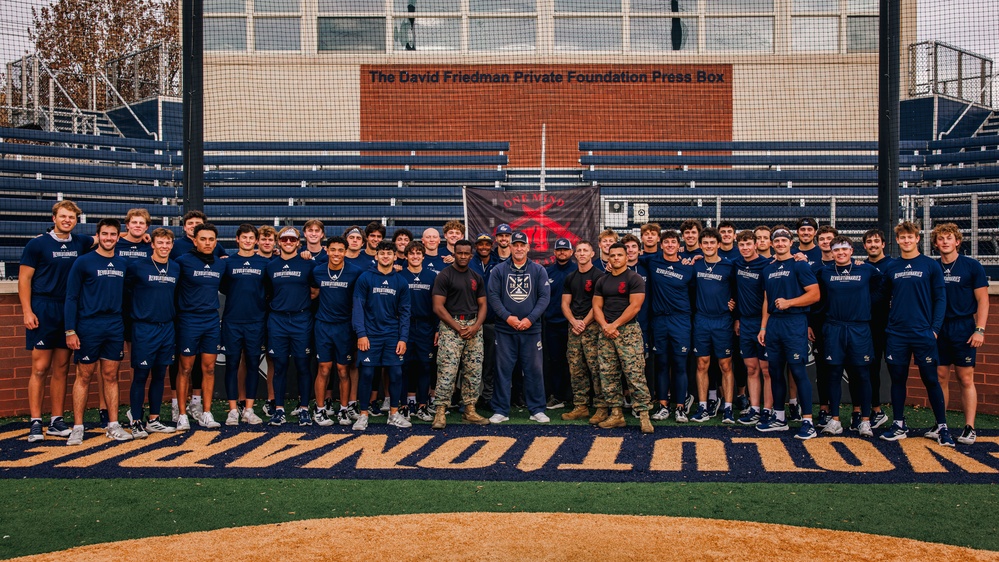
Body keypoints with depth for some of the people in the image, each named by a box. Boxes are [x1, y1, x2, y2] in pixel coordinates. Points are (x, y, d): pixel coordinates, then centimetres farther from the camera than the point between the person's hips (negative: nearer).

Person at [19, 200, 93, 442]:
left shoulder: (80, 243, 9)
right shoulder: (37, 244, -2)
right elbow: (24, 279, -3)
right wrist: (27, 311, -11)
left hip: (70, 311, 4)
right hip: (43, 310, -4)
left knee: (61, 369, 7)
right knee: (40, 368, -5)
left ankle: (56, 421, 13)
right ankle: (36, 422, -1)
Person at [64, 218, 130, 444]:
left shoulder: (123, 264, 9)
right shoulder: (83, 262, -4)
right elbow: (71, 297, -5)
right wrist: (70, 330, -11)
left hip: (115, 328, 4)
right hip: (88, 326, -4)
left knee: (111, 376, 8)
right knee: (84, 377, 2)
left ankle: (113, 426, 13)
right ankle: (77, 428, 8)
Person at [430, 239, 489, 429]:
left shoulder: (476, 278, 15)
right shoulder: (444, 276, -2)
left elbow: (482, 305, 14)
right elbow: (438, 307, -8)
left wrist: (475, 326, -5)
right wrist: (459, 328, -12)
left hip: (473, 327, 5)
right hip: (451, 326, -5)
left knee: (474, 371, 5)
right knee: (447, 371, -10)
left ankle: (470, 410, 13)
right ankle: (440, 411, -7)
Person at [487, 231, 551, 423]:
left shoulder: (538, 271, 5)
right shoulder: (499, 270, 4)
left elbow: (545, 296, 0)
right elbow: (493, 296, -1)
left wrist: (530, 319, -12)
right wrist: (507, 317, -13)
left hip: (531, 328, 0)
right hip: (505, 329, 0)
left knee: (534, 369, 4)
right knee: (503, 369, 3)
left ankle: (537, 409, 14)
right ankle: (501, 410, 12)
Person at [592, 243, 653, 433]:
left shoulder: (634, 279, -3)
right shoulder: (602, 281, 15)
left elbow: (635, 306, -11)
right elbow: (597, 306, 11)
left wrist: (615, 325, -12)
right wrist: (605, 326, -6)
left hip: (628, 331, -6)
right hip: (606, 332, 6)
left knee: (635, 374, -11)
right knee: (607, 375, 5)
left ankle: (644, 415, -8)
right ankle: (616, 415, 12)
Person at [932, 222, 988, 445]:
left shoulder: (972, 266, -2)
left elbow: (982, 300, -3)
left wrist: (979, 330, -11)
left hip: (963, 329, -3)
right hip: (938, 329, 3)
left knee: (966, 379, -1)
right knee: (940, 377, 7)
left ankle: (969, 428, 4)